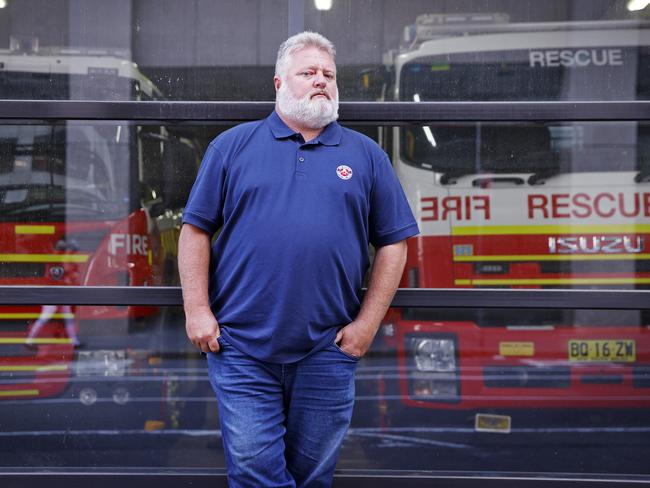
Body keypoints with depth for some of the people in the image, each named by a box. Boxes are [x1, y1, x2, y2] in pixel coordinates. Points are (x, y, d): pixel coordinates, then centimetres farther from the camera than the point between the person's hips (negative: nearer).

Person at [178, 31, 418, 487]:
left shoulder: (366, 155, 8)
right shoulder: (233, 145, 6)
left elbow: (394, 243, 7)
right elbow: (196, 229, 5)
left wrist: (367, 322, -1)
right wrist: (197, 310, -4)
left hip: (328, 350, 1)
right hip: (241, 347, -1)